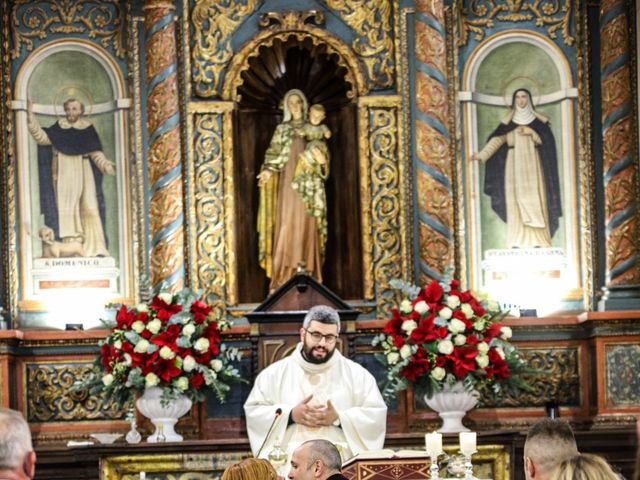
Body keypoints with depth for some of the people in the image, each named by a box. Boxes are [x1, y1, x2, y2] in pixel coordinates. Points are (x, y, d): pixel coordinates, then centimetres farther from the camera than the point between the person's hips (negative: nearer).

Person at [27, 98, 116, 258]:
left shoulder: (88, 130, 7)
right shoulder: (58, 129, 6)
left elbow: (96, 154, 6)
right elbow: (41, 137, -8)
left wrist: (106, 166, -12)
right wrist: (31, 117, -16)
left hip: (84, 175, 1)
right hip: (65, 177, -1)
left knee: (90, 209, -6)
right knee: (68, 211, -6)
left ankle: (95, 248, -8)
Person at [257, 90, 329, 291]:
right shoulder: (282, 128, 10)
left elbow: (321, 148, 11)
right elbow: (274, 152, 3)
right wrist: (269, 169, -15)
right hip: (289, 179, -1)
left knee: (307, 221, -4)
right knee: (288, 220, -7)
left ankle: (307, 265, -3)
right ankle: (285, 270, -8)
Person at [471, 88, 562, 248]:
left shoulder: (538, 120, 7)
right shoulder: (508, 121, 8)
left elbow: (548, 139, 0)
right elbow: (497, 140, -1)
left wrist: (532, 133, -12)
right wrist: (482, 154, -14)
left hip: (532, 165, -1)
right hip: (515, 165, 1)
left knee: (534, 199, -8)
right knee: (516, 201, -5)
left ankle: (537, 240, -10)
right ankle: (517, 241, -7)